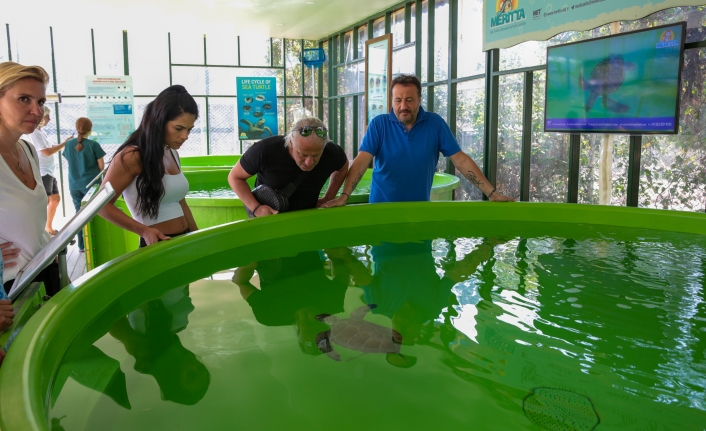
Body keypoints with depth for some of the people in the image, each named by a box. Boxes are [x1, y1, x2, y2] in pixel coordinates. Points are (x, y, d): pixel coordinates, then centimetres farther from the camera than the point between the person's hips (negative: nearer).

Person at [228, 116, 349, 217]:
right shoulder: (265, 151, -27)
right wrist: (256, 208, -24)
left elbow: (343, 168, 6)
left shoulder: (332, 153, -20)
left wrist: (328, 198, -2)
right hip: (267, 217, -2)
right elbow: (235, 177, -12)